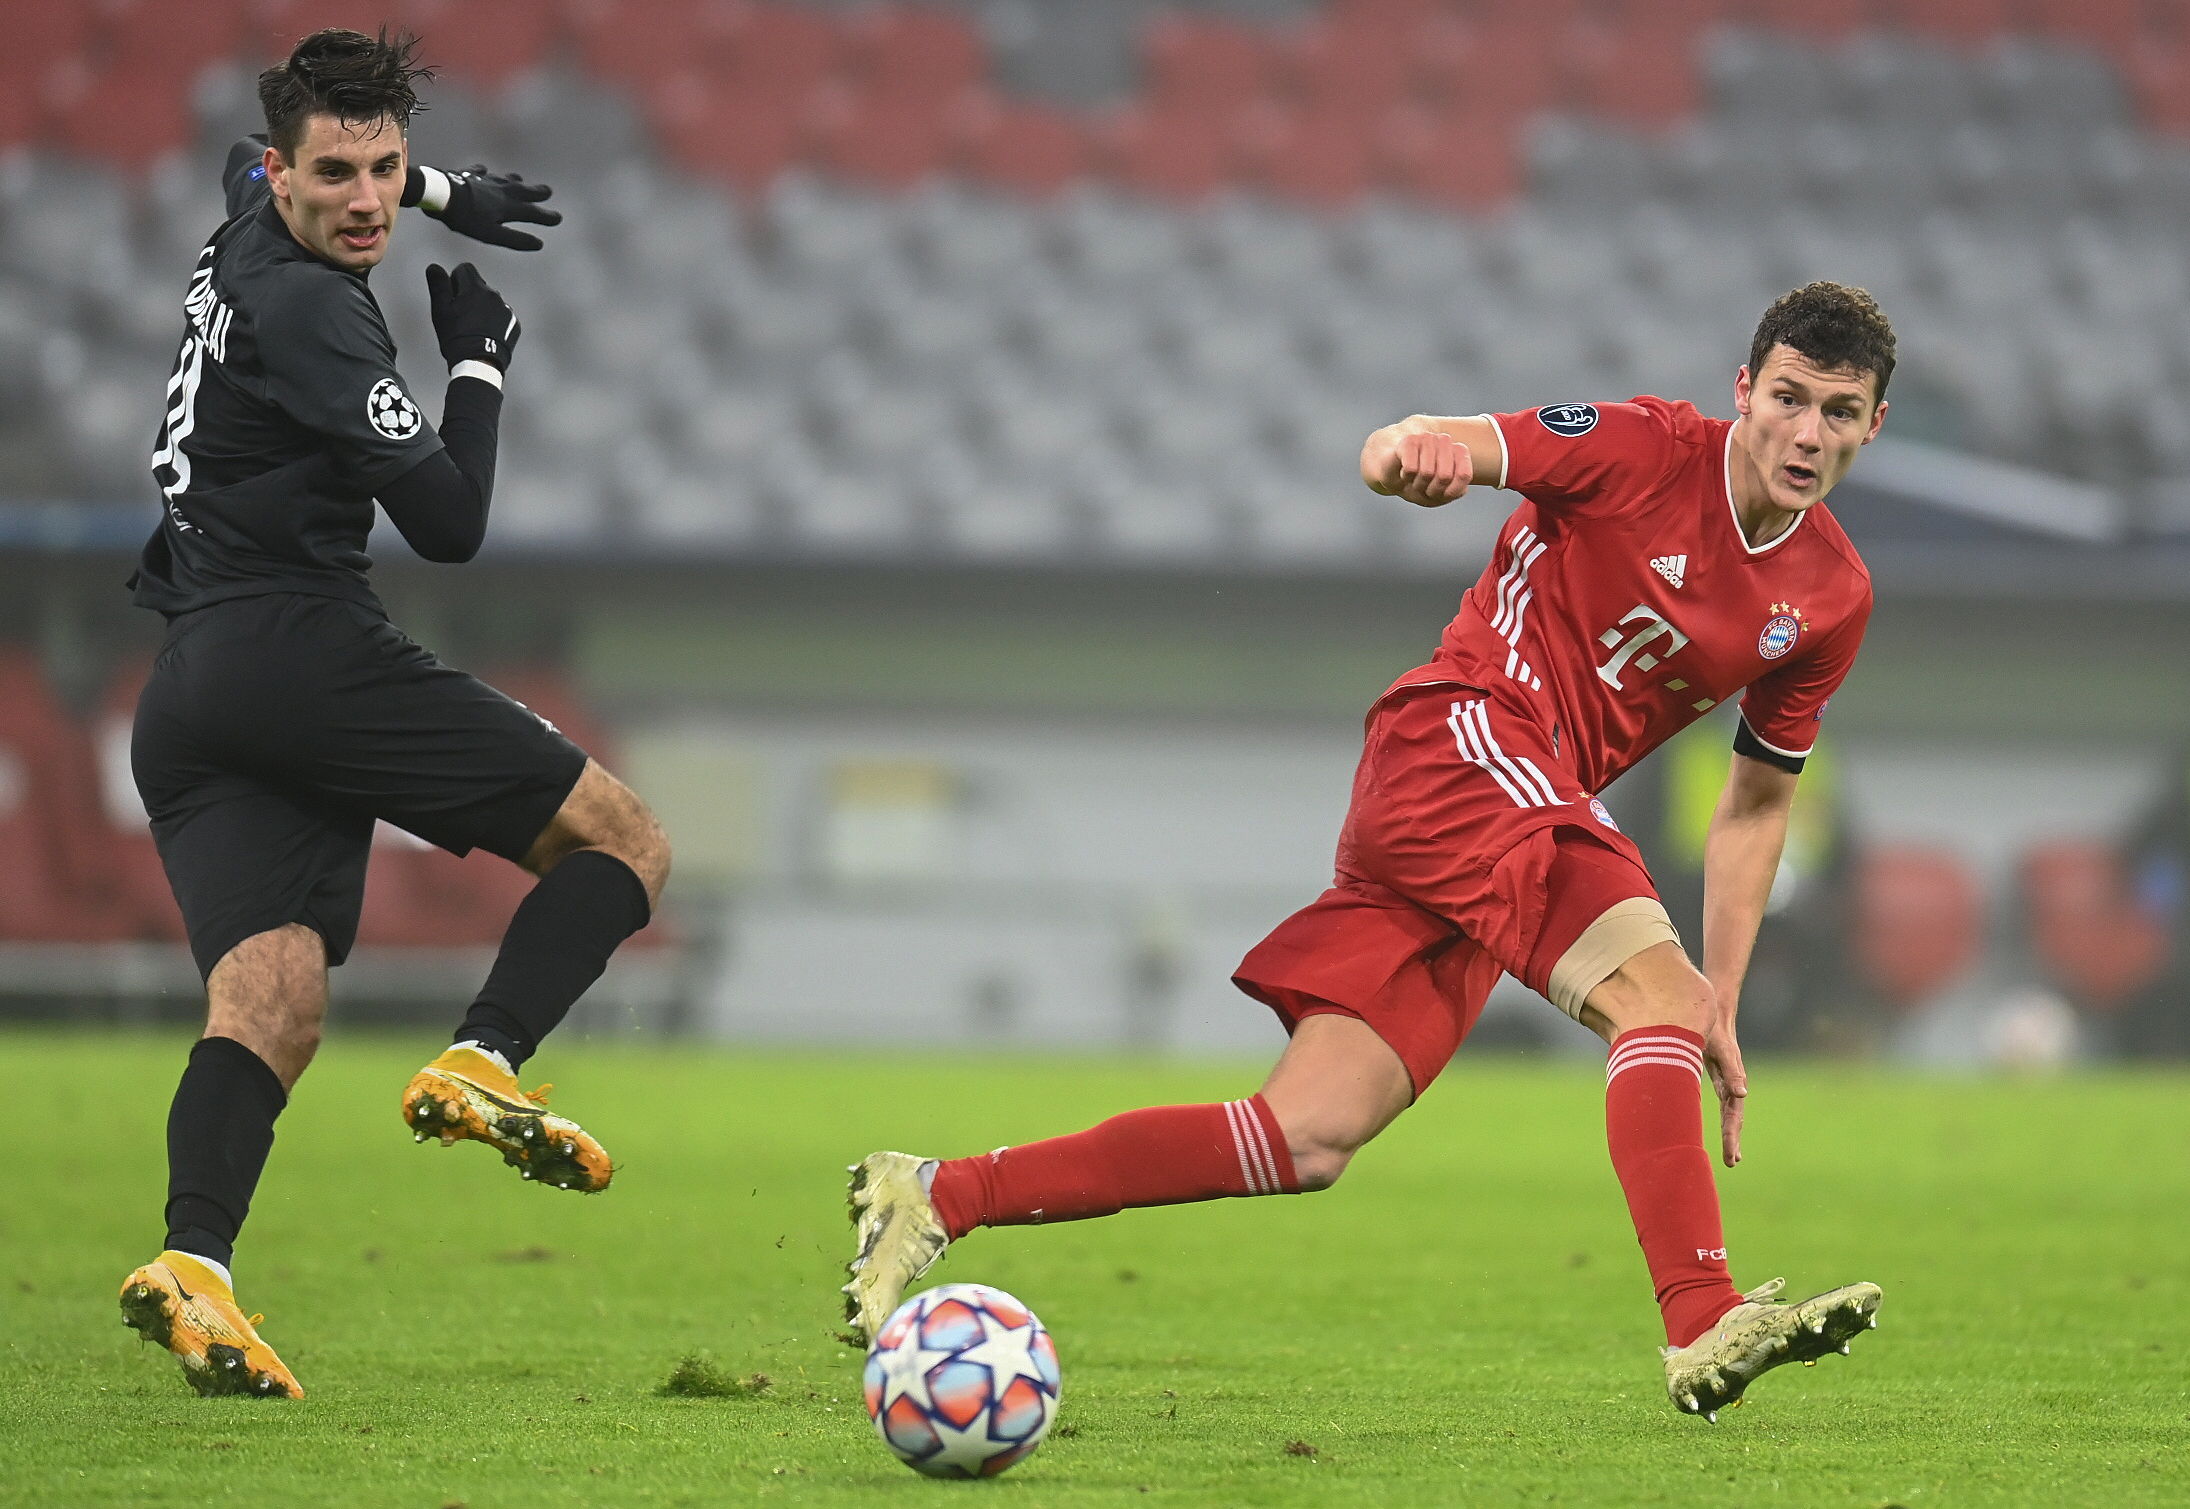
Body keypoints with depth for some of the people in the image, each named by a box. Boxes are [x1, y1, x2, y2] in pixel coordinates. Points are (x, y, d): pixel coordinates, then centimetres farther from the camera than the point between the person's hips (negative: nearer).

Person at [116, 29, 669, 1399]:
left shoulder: (241, 247, 18)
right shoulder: (309, 310, -10)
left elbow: (247, 170, 48)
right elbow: (451, 524, -11)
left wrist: (444, 195, 48)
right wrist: (479, 369, 5)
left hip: (184, 701, 9)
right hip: (306, 654, -9)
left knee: (271, 1004, -7)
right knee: (626, 842, 1)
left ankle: (193, 1260, -31)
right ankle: (480, 1065, -20)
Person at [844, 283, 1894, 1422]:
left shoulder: (1831, 599, 11)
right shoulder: (1650, 450, -7)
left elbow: (1756, 803, 21)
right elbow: (1402, 453, -12)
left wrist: (1722, 1001, 15)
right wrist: (1413, 453, -38)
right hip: (1460, 740, -6)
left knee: (1306, 1141, -2)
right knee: (1652, 993, -27)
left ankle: (937, 1197, 2)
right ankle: (1703, 1329, -33)